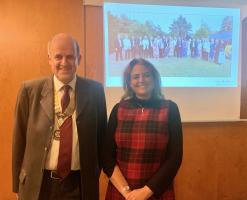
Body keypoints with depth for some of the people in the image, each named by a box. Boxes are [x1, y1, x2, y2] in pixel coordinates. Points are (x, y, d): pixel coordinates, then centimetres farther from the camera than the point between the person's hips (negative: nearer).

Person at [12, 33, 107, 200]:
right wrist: (19, 184, 2)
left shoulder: (94, 90, -5)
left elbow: (101, 135, 3)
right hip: (38, 184, 0)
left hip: (80, 184, 1)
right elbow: (20, 139, -1)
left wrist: (94, 175, 5)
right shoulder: (30, 90, -6)